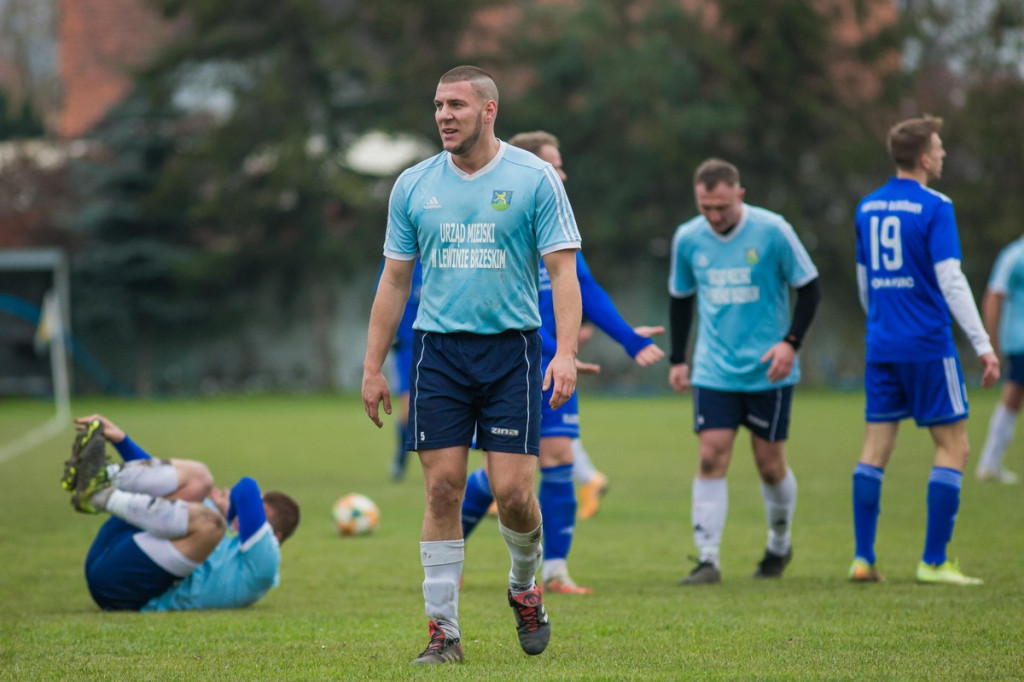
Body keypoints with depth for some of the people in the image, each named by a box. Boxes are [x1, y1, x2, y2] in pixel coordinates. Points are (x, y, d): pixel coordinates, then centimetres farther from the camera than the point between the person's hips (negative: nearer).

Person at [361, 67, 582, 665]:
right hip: (439, 348, 2)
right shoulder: (414, 185, 7)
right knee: (442, 490, -3)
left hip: (512, 347, -2)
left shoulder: (535, 178, -2)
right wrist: (373, 366, 7)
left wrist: (566, 352, -17)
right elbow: (395, 281, 12)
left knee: (513, 490, -7)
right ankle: (444, 631, 3)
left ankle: (525, 584, 23)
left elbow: (563, 270, -5)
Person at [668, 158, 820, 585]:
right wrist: (678, 359, 12)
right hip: (714, 371, 2)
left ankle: (780, 545, 29)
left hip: (768, 372, -2)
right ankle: (707, 559, -10)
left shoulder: (772, 231, -10)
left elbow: (808, 288, -3)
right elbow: (680, 298, 15)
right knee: (711, 458, -10)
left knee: (770, 464, 4)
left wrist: (791, 342, -14)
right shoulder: (687, 238, 0)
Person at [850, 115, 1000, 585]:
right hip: (928, 347, -6)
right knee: (953, 445, 2)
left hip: (881, 347, 6)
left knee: (876, 446, 9)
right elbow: (951, 281, -16)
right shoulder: (934, 207, -11)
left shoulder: (867, 208, 10)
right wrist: (983, 345, -14)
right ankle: (933, 561, -2)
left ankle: (863, 558, 6)